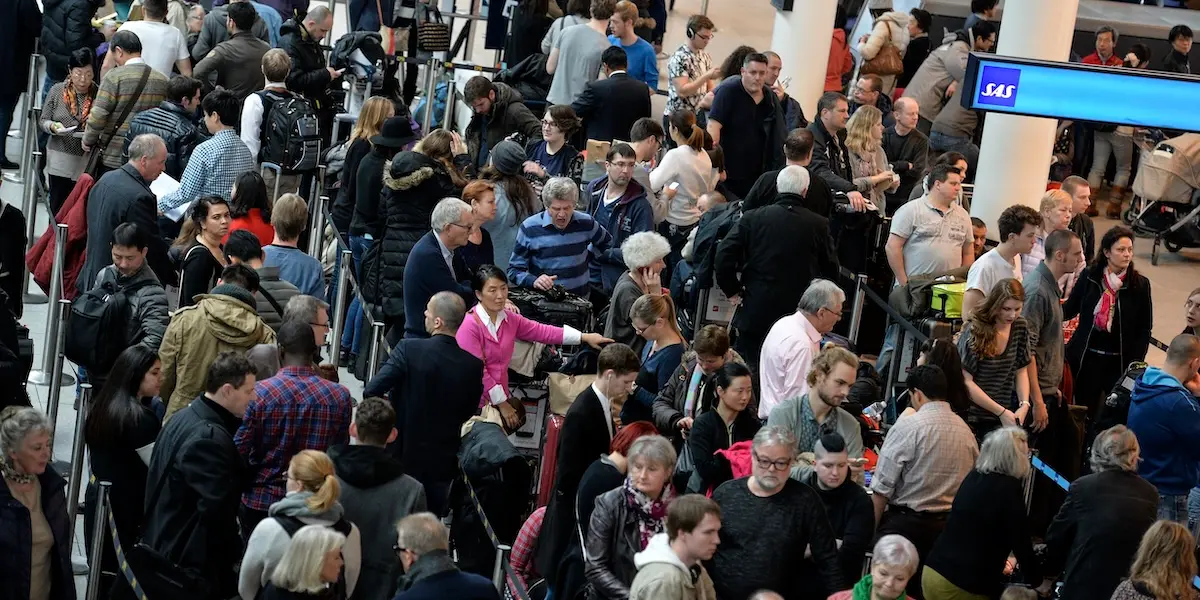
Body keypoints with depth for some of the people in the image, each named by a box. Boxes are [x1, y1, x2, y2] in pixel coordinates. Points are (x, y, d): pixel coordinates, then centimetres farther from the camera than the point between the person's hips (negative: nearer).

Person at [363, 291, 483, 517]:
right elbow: (470, 412, 3)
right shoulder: (474, 364, -8)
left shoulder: (409, 349, -17)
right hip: (443, 462, 2)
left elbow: (371, 391, -17)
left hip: (402, 456, -2)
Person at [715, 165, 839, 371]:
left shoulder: (752, 219, -6)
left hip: (755, 315, 0)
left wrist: (732, 291, 2)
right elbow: (831, 269, 4)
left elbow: (724, 257, -10)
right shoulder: (819, 225, -5)